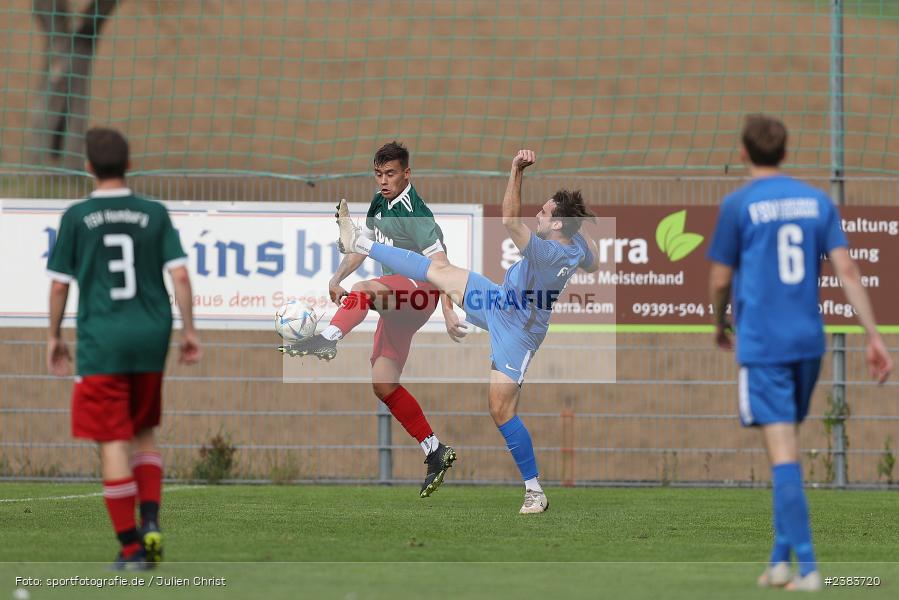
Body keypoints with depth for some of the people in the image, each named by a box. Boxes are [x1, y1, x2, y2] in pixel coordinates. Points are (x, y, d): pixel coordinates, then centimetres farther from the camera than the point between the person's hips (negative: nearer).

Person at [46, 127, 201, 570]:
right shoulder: (155, 214, 2)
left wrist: (54, 337, 12)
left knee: (112, 442, 0)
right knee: (144, 433, 20)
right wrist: (189, 330, 5)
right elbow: (180, 275, -3)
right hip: (151, 336, 3)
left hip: (101, 340, -3)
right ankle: (151, 522, 2)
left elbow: (59, 284, 0)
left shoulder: (76, 217, -3)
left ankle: (131, 546, -3)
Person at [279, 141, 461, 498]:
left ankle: (327, 341, -55)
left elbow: (440, 266, -22)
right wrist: (337, 277, 6)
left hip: (420, 289, -9)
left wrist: (449, 313, -31)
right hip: (396, 300, 9)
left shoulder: (416, 215, -16)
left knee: (364, 290, -37)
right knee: (383, 385, 4)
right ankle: (436, 453, 9)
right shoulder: (379, 205, 10)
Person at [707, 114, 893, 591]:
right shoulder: (817, 201, 7)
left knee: (784, 455, -7)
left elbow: (719, 281, -1)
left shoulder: (739, 205, -5)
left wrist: (720, 327, 19)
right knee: (787, 448, 19)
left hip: (762, 345, -5)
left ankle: (807, 568, -13)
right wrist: (873, 336, -1)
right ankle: (781, 558, 18)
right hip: (808, 342, 5)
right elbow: (846, 271, 0)